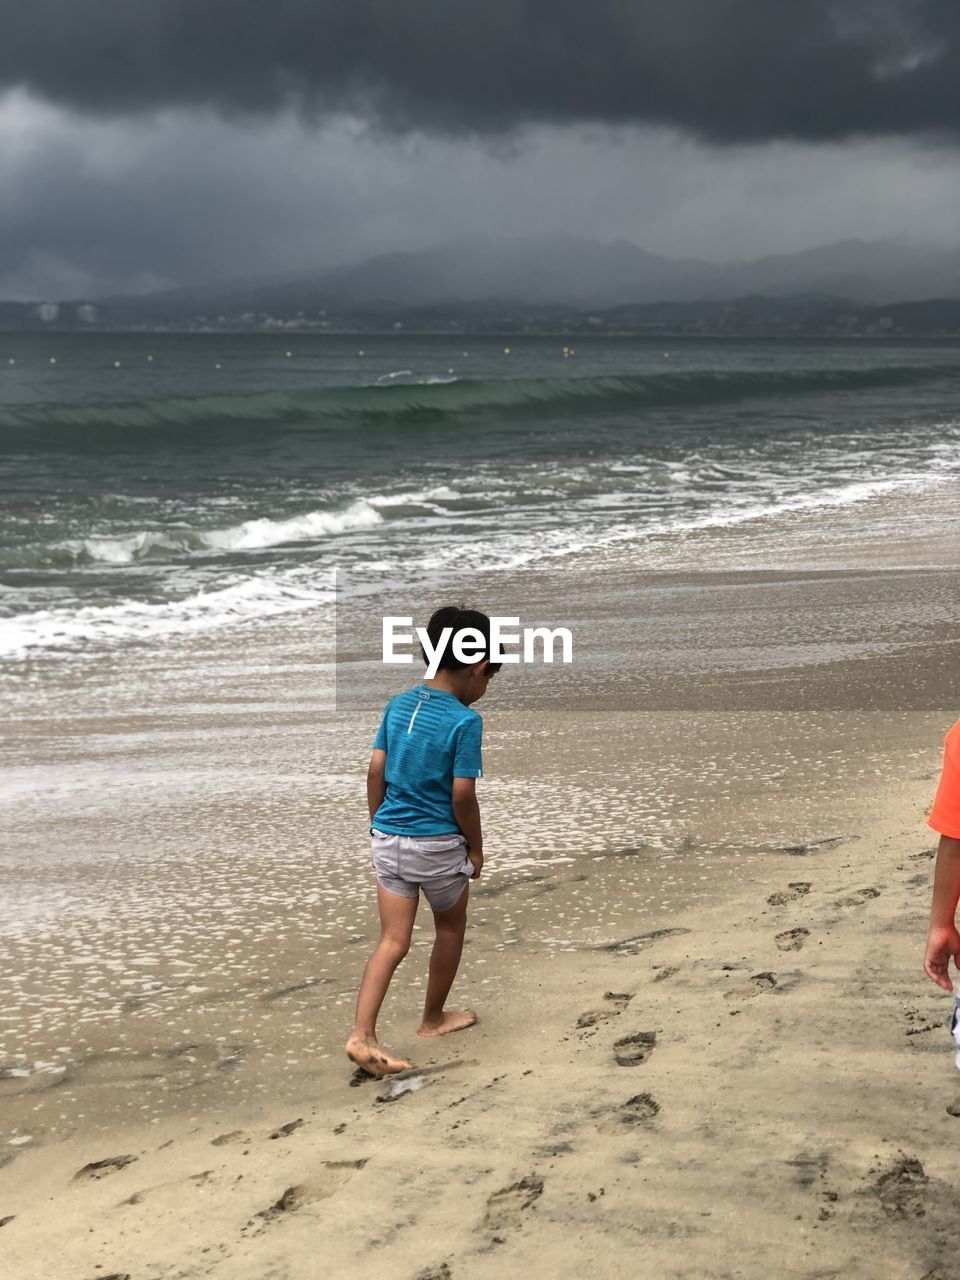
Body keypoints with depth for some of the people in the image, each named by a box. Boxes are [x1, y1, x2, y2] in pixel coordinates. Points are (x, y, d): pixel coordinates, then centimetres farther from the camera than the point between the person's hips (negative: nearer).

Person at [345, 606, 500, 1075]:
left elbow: (375, 772, 4)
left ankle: (361, 1035, -7)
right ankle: (433, 1017, 33)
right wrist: (476, 847, -1)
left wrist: (378, 828, 15)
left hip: (388, 838, 5)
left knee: (392, 942, 7)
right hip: (437, 845, -5)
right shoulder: (465, 721, -16)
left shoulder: (397, 705, 2)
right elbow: (462, 795, -15)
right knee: (450, 928, 21)